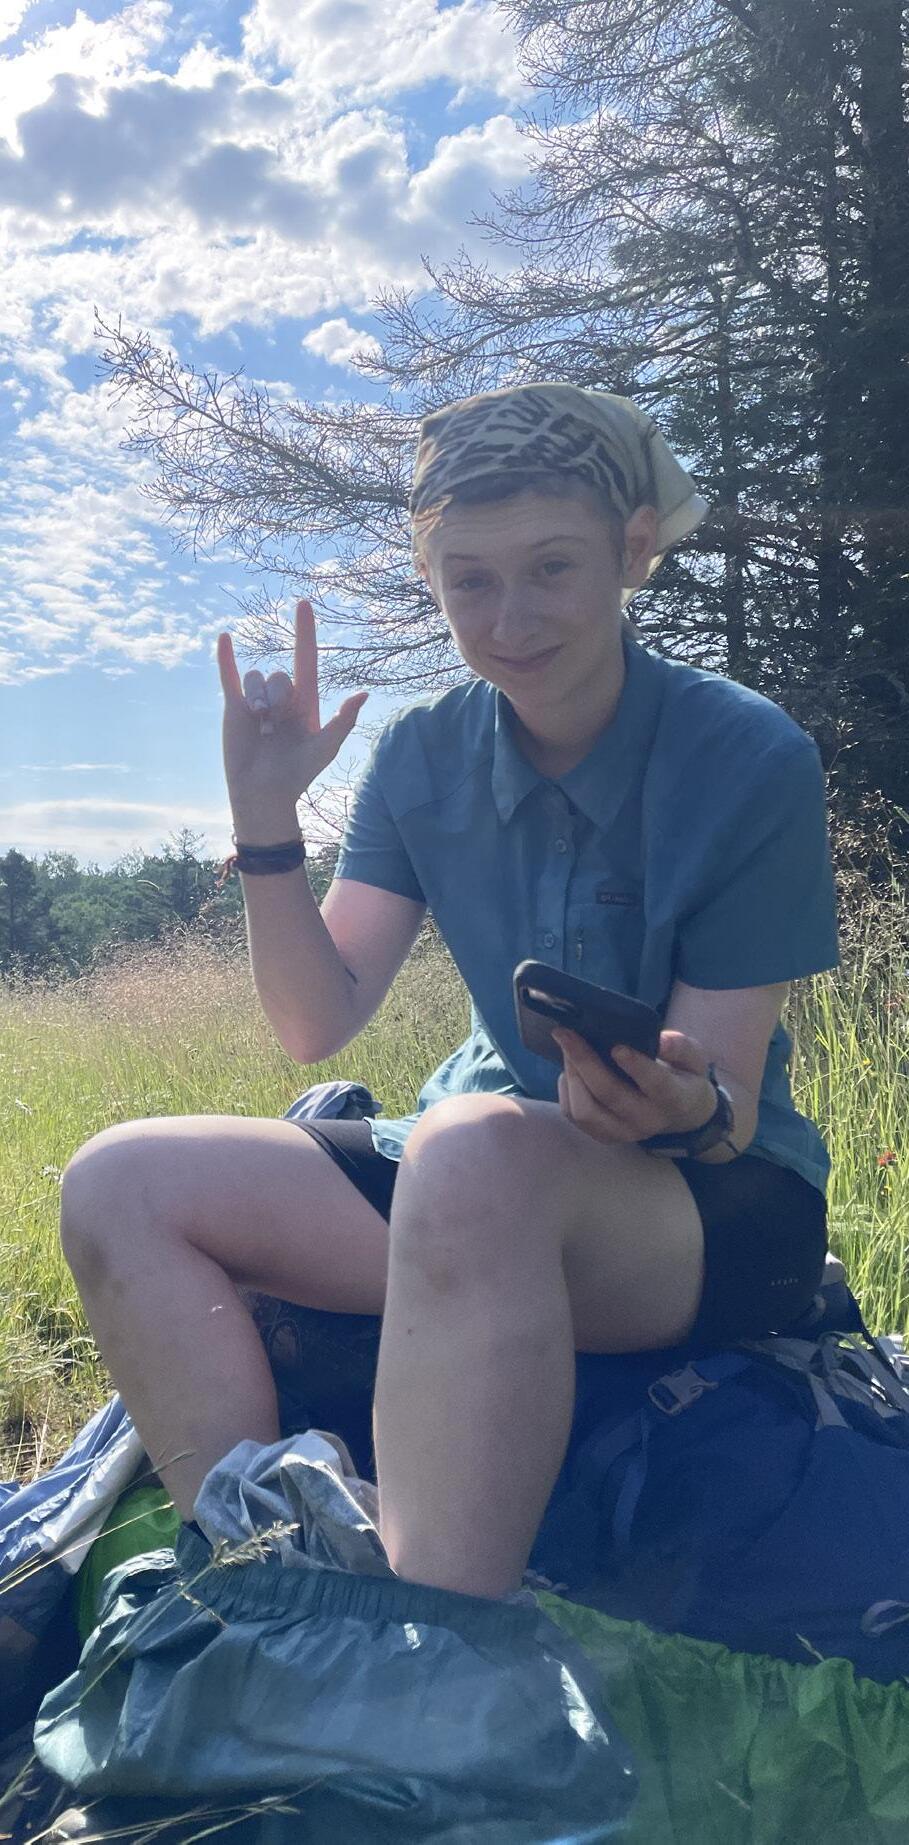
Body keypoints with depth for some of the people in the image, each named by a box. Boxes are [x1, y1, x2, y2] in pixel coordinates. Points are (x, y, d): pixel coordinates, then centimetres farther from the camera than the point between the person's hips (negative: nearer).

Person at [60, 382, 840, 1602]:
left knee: (476, 1146, -40)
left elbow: (728, 1108, -13)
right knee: (120, 1186, -13)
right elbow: (319, 1023, -2)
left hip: (721, 1214, -5)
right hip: (480, 1185, 5)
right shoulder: (426, 756, 1)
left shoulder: (753, 763, -12)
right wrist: (265, 822, -14)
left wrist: (685, 1110, -36)